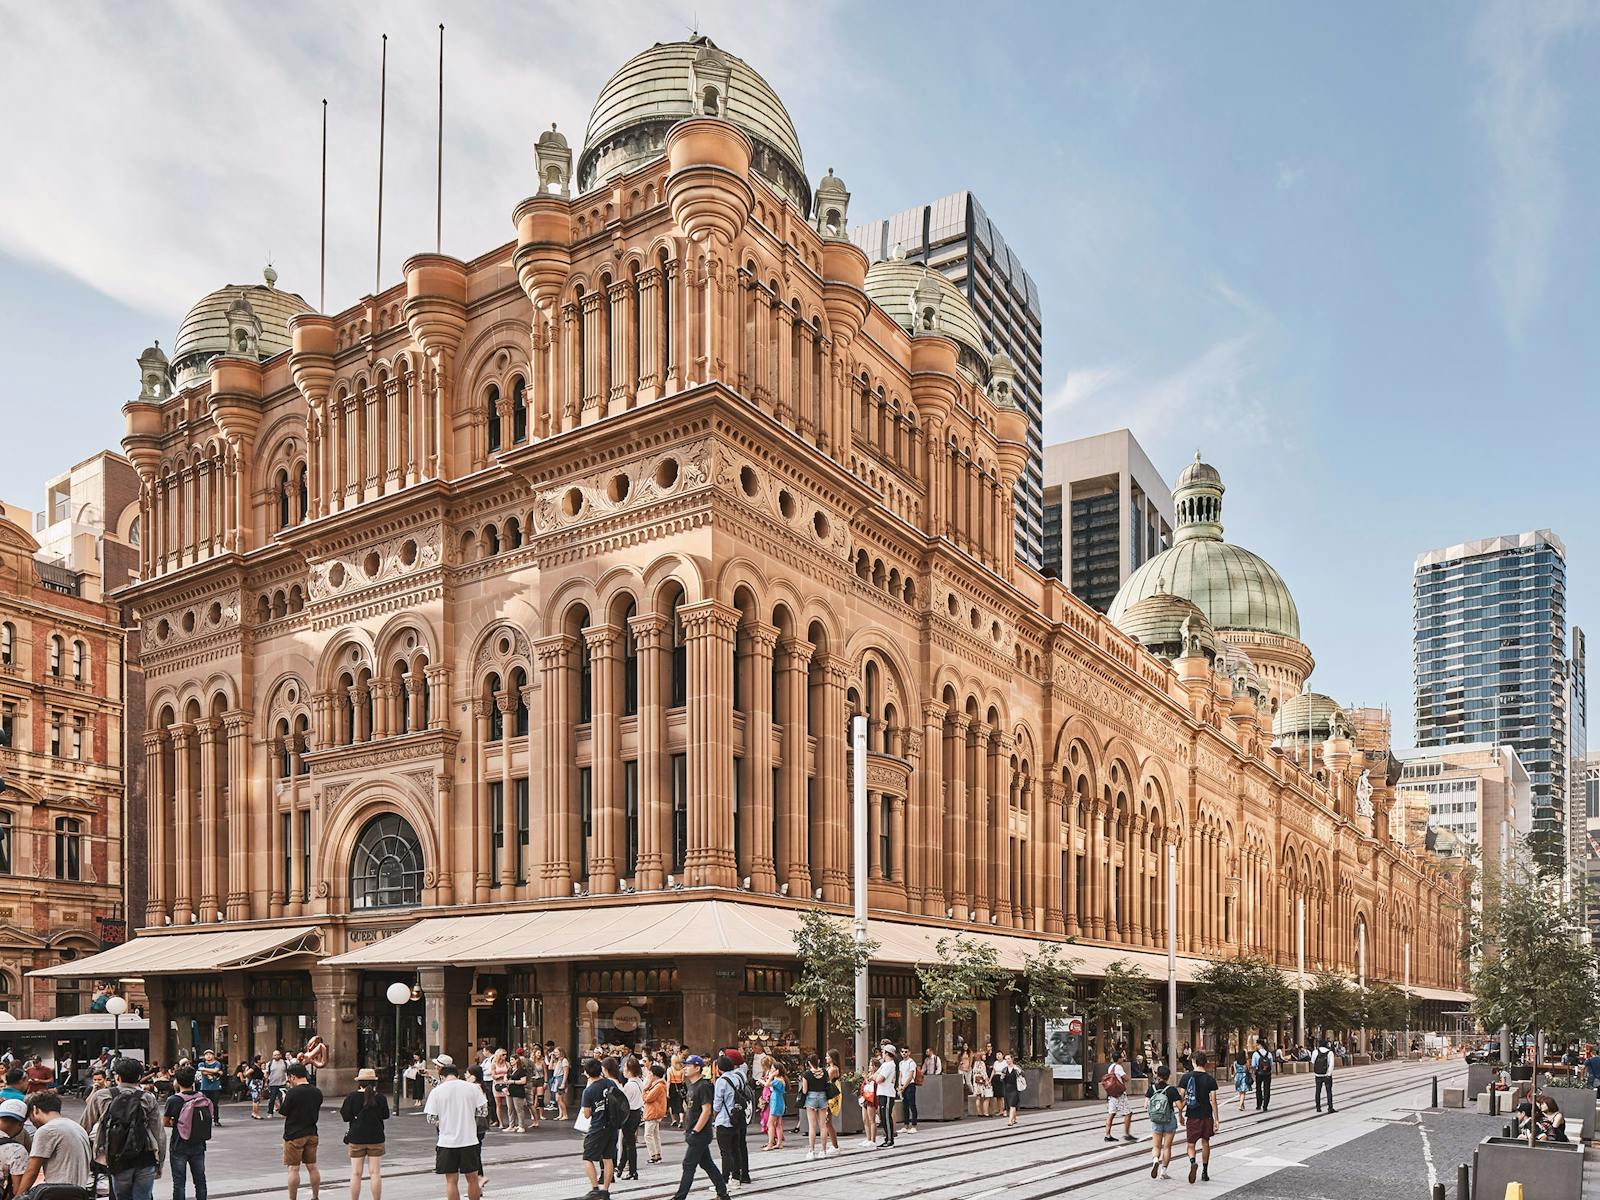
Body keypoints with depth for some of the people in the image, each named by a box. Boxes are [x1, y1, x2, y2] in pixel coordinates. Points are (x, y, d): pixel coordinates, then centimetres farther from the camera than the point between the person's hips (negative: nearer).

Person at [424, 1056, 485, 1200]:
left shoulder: (436, 1092, -4)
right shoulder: (473, 1088, -1)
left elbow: (431, 1119, -4)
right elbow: (483, 1110, 1)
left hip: (447, 1141, -1)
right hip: (469, 1139, 1)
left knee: (452, 1180, 8)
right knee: (472, 1178, 13)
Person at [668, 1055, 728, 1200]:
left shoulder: (703, 1086, -17)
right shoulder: (690, 1085, 12)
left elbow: (706, 1111, -21)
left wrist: (695, 1131, -20)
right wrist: (687, 1129, 16)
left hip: (700, 1134, -9)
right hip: (692, 1132, 9)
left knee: (689, 1165, -5)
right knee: (706, 1164, 14)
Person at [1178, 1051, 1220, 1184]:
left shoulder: (1186, 1077, -5)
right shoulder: (1210, 1079, -6)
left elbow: (1181, 1098, -4)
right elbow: (1213, 1101, -7)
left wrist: (1180, 1115, 8)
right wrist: (1216, 1120, -1)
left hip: (1192, 1116, -1)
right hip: (1207, 1116, 1)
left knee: (1191, 1144, 6)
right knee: (1205, 1143, 18)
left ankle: (1193, 1162, -24)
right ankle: (1205, 1172, 25)